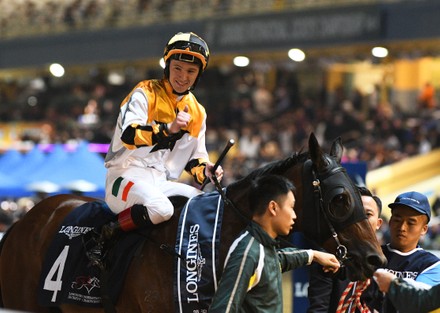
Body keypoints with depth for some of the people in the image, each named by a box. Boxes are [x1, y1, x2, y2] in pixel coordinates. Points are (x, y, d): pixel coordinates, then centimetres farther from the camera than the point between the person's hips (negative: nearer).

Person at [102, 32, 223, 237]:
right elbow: (128, 134, -22)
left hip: (162, 183, 7)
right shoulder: (145, 94, -5)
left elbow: (195, 157, 23)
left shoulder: (197, 112, 16)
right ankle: (114, 230, -15)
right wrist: (169, 128, -35)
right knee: (160, 209, -36)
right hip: (128, 174, -7)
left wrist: (205, 171, -2)